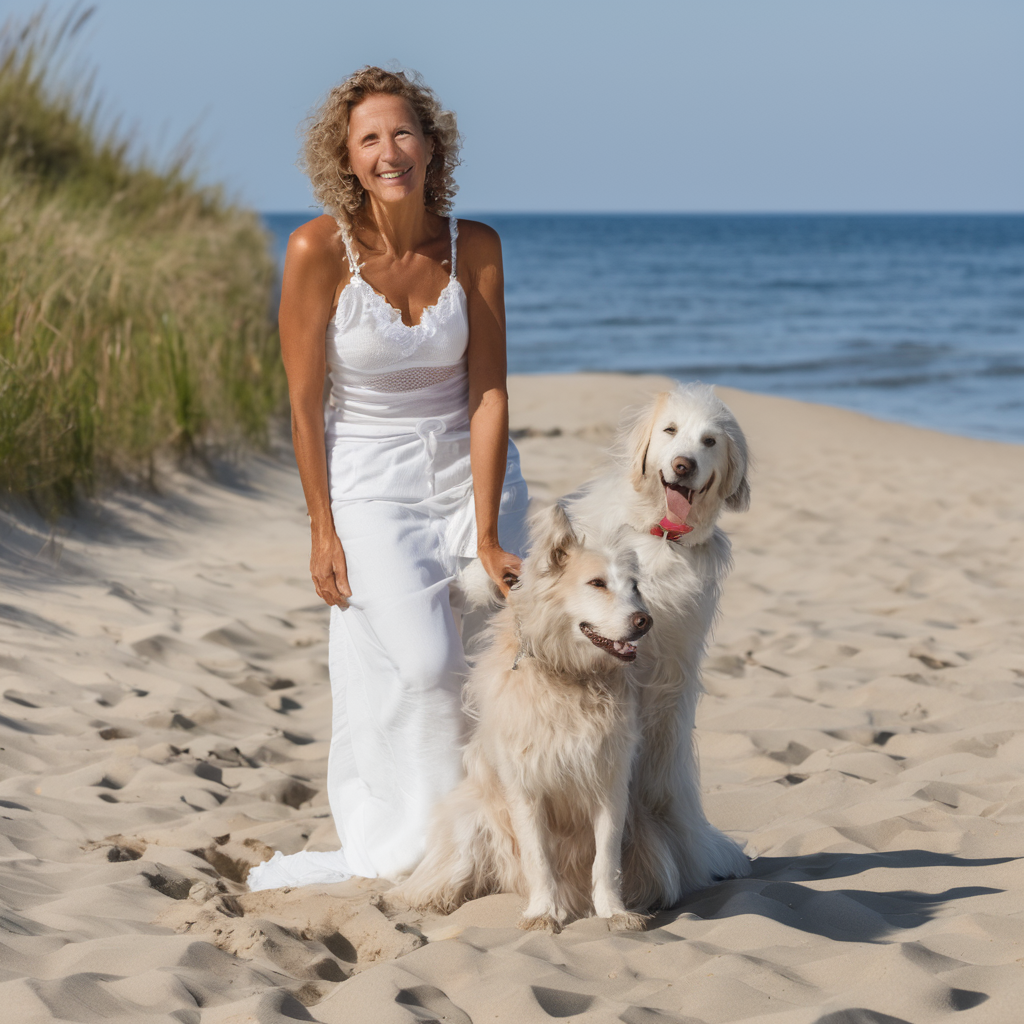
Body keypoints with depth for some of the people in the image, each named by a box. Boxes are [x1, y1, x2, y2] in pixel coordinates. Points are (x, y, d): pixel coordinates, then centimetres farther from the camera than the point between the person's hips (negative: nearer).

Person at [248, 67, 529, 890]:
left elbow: (489, 393, -9)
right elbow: (304, 403, -9)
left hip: (472, 468, 3)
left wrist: (487, 533, -13)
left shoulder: (475, 246, -9)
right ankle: (402, 846, 8)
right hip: (370, 479, -3)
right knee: (422, 666, -14)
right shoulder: (321, 249, -16)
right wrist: (323, 530, -9)